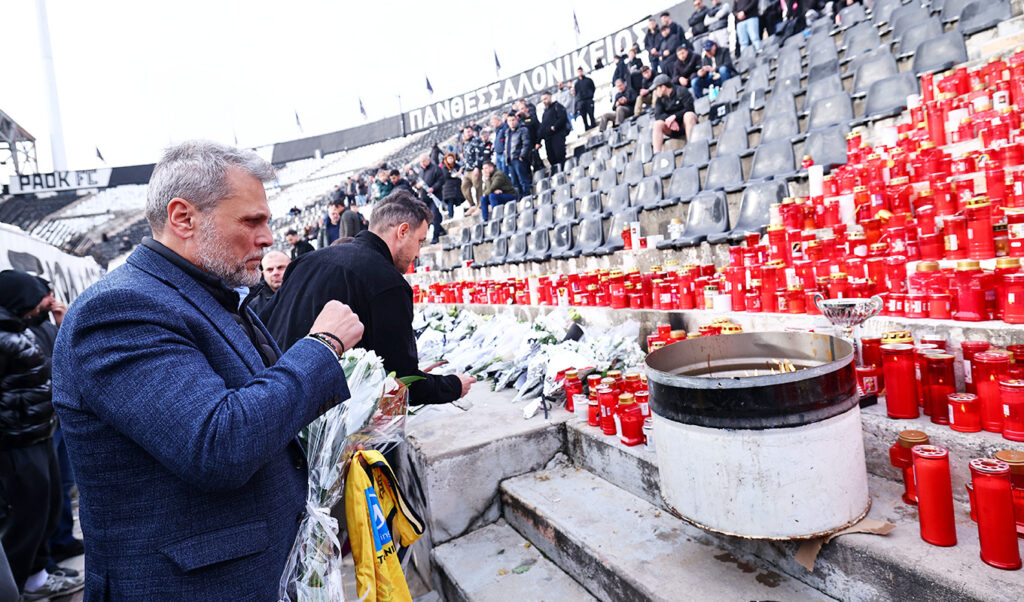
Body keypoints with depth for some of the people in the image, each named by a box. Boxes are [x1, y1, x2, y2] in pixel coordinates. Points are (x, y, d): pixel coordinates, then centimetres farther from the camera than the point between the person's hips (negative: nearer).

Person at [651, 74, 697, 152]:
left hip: (686, 125, -4)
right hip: (673, 128, 4)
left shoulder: (682, 92, -5)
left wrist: (674, 116, -24)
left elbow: (689, 109, -14)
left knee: (689, 115, -34)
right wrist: (669, 119, -24)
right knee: (658, 123, -22)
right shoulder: (660, 99, 8)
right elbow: (657, 115, -5)